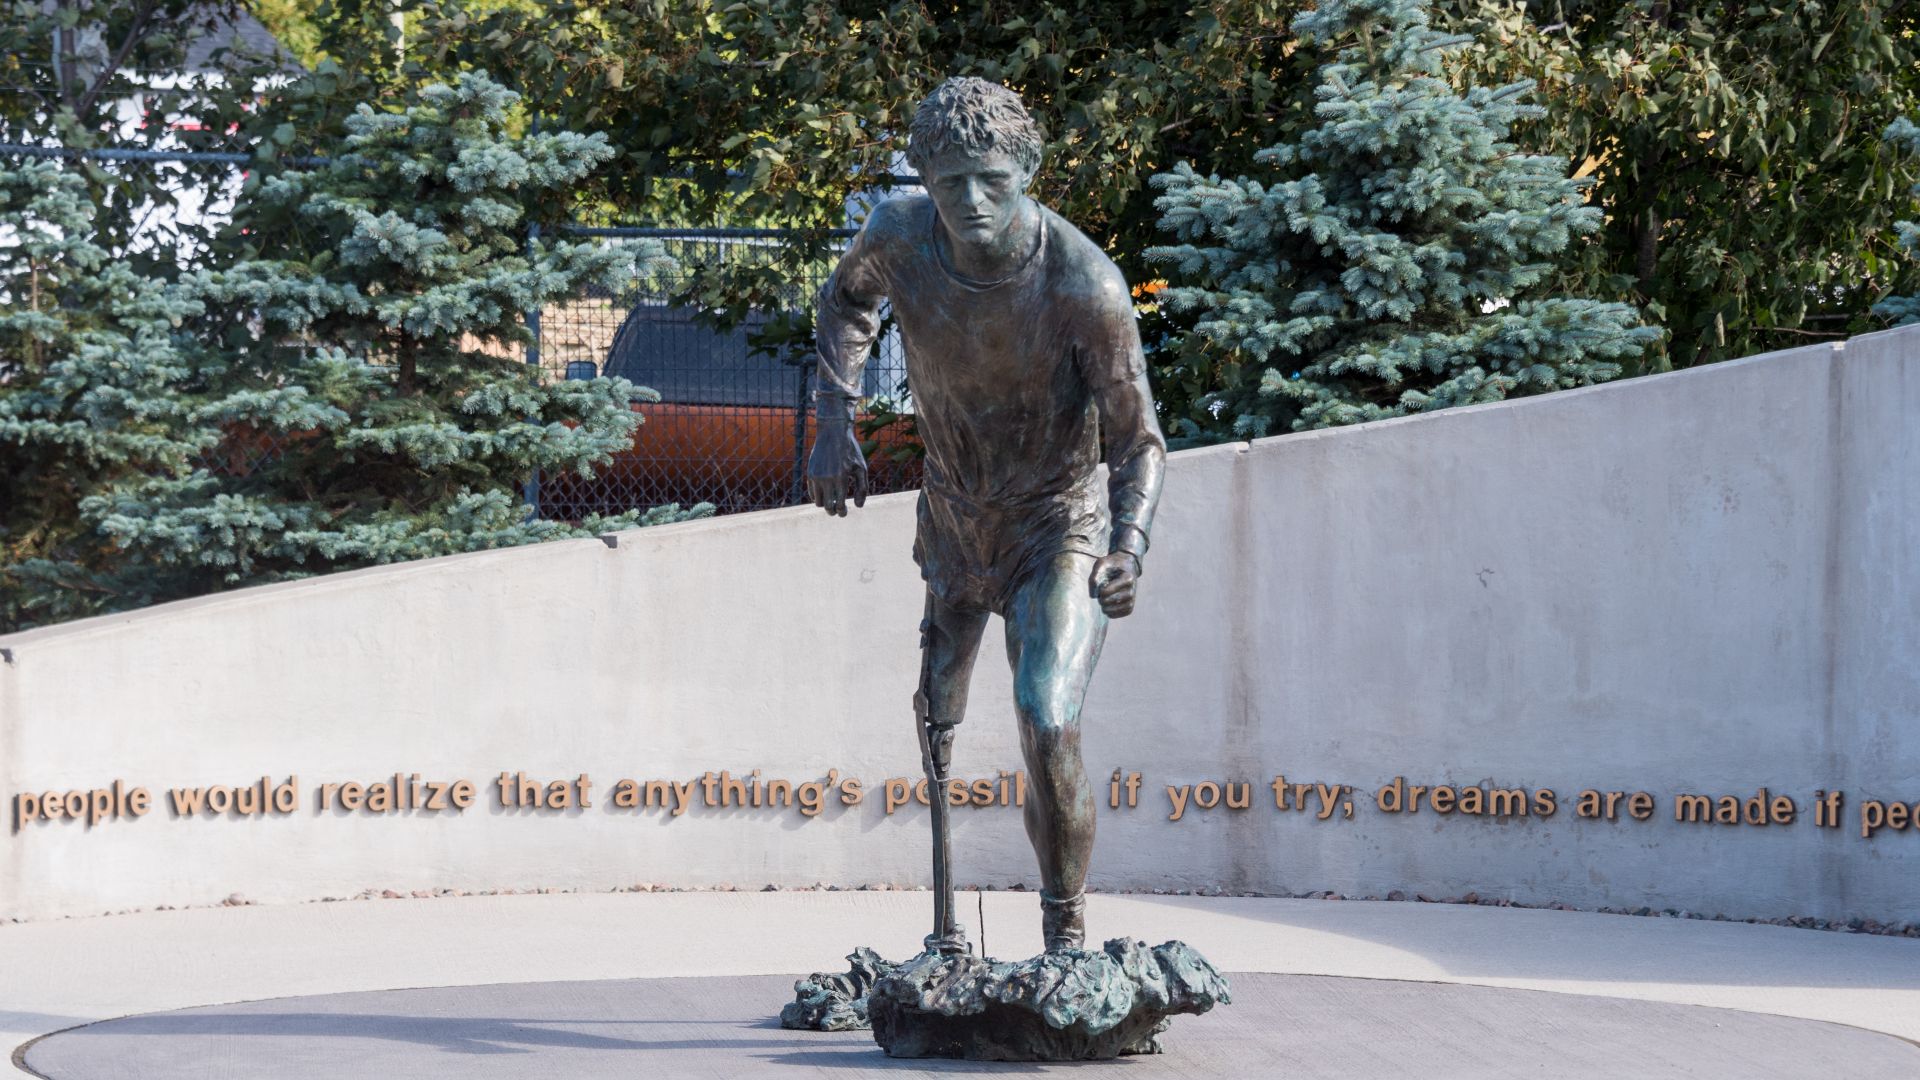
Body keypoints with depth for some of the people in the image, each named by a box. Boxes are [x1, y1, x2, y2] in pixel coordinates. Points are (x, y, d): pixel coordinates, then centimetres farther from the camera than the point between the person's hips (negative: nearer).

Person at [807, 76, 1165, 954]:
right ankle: (945, 931, 34)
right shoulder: (901, 235, -19)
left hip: (1058, 526, -5)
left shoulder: (1085, 285, -31)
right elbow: (847, 298, 7)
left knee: (1048, 730, -22)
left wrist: (1129, 549, -42)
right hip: (955, 517, 5)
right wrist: (835, 423, -4)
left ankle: (1066, 937, -6)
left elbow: (1139, 442, -24)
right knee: (937, 730, 16)